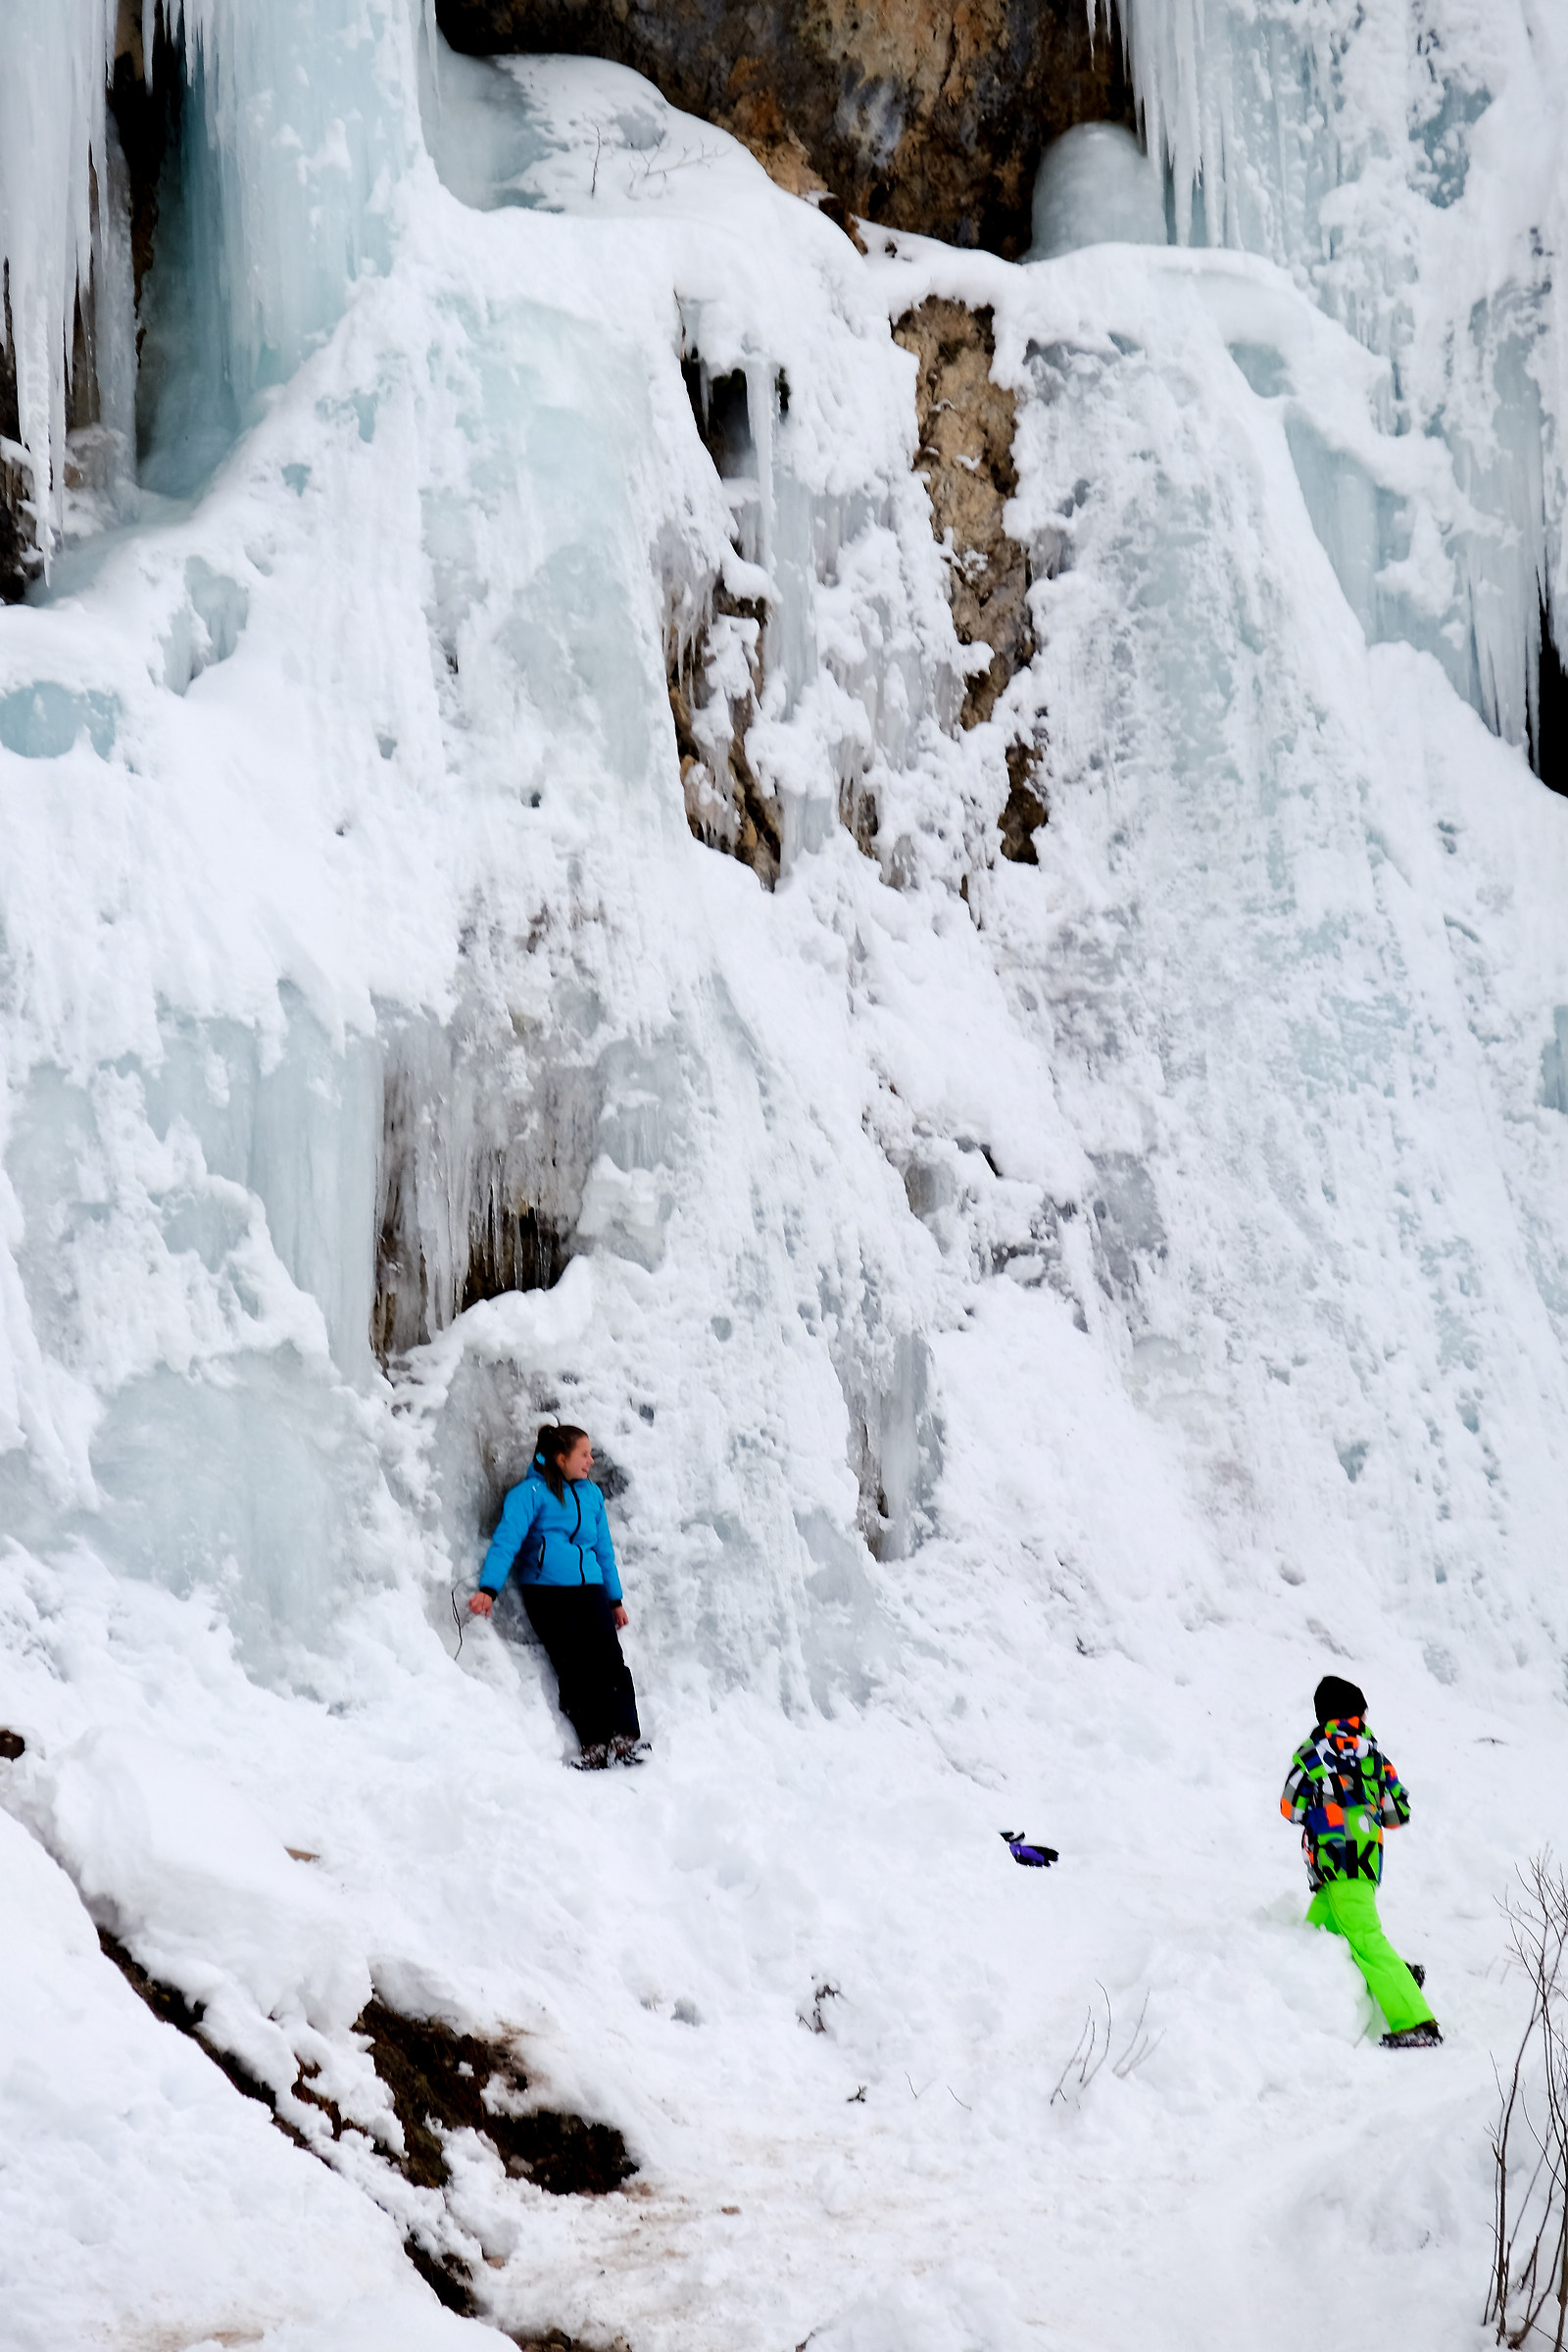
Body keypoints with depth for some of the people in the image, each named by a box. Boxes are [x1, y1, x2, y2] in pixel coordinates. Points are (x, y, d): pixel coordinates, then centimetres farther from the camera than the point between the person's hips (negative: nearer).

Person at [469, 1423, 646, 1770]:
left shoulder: (592, 1494, 18)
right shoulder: (532, 1493, 0)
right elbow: (507, 1539, -10)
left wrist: (615, 1599, 25)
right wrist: (488, 1588, -21)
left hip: (589, 1588, 4)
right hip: (546, 1590, -4)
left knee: (609, 1658, -13)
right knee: (573, 1665, -12)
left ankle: (626, 1737, -15)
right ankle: (594, 1744, -9)